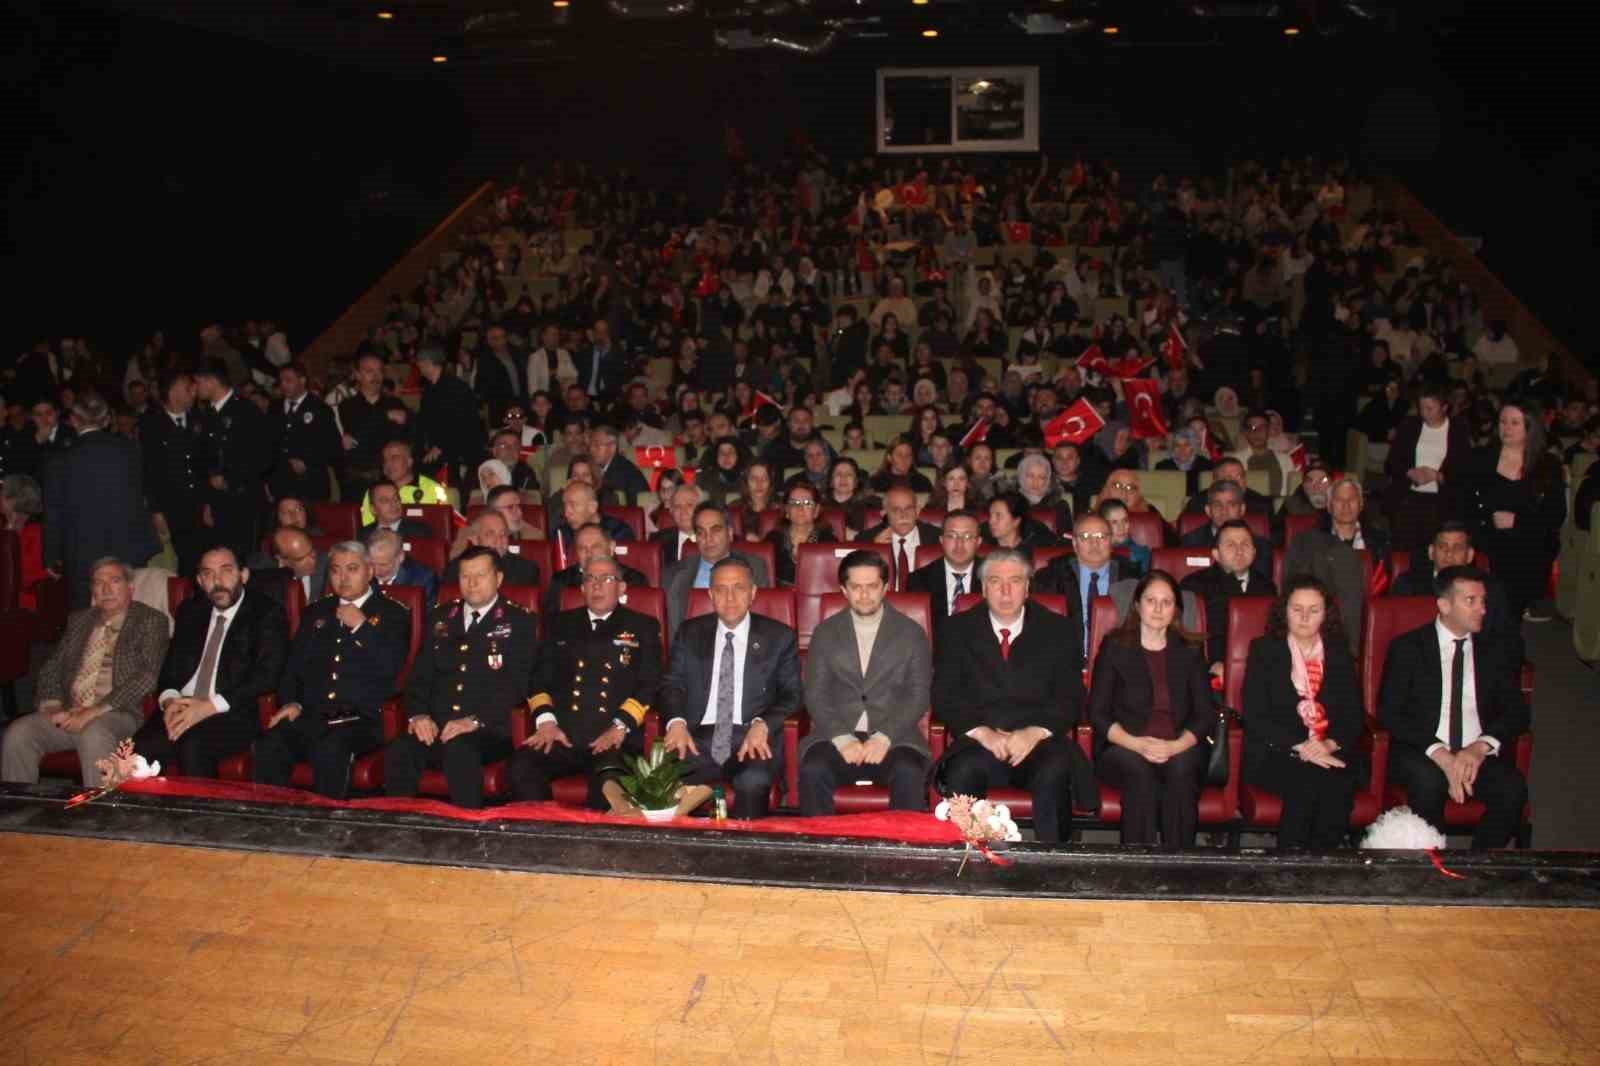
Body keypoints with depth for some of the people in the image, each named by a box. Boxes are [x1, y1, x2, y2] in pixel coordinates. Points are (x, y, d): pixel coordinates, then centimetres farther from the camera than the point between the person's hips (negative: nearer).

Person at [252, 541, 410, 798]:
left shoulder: (393, 615, 8)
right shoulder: (315, 613, 22)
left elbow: (390, 668, -6)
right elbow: (293, 665, 21)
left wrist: (360, 625, -8)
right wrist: (291, 702, 2)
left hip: (361, 719, -4)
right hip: (311, 716, 4)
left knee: (330, 751, -36)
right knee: (268, 746, -27)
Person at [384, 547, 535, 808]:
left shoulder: (518, 623, 6)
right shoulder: (440, 617, 20)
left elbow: (515, 683, -5)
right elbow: (420, 674, 16)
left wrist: (475, 720, -16)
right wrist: (418, 714, -3)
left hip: (489, 731, -3)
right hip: (435, 728, 4)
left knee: (459, 752, -36)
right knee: (398, 752, -28)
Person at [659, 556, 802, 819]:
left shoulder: (779, 637, 11)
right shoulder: (689, 633, 17)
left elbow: (792, 694, 6)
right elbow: (672, 684, 11)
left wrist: (762, 725, -14)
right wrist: (676, 722, -11)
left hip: (754, 739, -1)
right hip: (698, 738, 1)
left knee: (753, 783, -35)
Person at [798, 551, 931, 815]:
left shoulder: (911, 633, 9)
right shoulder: (825, 633, 12)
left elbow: (919, 696, 2)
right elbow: (816, 695, 5)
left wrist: (884, 738, -13)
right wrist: (842, 739, -12)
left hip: (894, 737, -1)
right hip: (837, 735, 1)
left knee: (909, 775, -32)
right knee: (813, 771, -30)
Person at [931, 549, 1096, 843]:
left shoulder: (1058, 631, 11)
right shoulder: (957, 630, 12)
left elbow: (1070, 699, 4)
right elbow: (945, 697, 4)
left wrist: (1034, 733, -14)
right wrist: (982, 732, -13)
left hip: (1041, 743, 0)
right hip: (978, 743, 0)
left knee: (1054, 775, -33)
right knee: (962, 774, -33)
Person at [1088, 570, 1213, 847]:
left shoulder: (1189, 652, 13)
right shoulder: (1115, 647, 8)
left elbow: (1206, 715, 7)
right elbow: (1097, 713, 2)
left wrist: (1176, 746, -14)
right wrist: (1137, 744, -16)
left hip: (1179, 750, 1)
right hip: (1123, 750, -1)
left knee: (1181, 768, -31)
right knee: (1140, 770, -33)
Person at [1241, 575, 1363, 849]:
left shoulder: (1339, 653, 15)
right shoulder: (1263, 650, 6)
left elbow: (1353, 715, 9)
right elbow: (1254, 716, -3)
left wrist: (1330, 744, -12)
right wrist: (1300, 747, -15)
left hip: (1331, 753, 2)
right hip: (1277, 755, -2)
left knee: (1337, 784, -30)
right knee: (1307, 781, -32)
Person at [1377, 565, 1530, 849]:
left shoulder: (1494, 653, 15)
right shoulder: (1407, 647, 3)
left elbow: (1517, 712, 6)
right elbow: (1389, 713, -5)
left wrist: (1482, 746, -15)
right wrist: (1439, 753, -20)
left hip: (1479, 754, 3)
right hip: (1421, 754, -3)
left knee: (1513, 788, -27)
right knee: (1429, 780, -35)